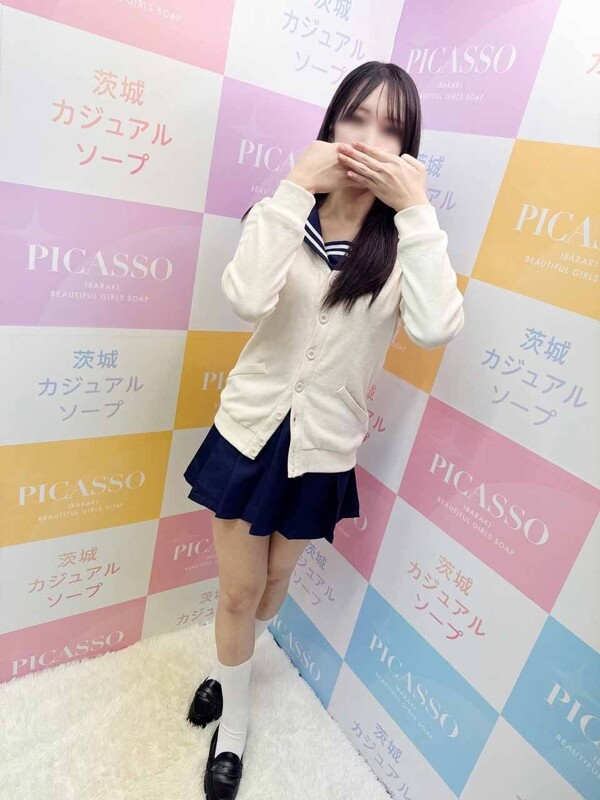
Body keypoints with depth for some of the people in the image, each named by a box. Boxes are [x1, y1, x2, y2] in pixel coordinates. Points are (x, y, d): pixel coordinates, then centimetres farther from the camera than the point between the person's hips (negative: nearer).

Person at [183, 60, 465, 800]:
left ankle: (230, 665, 58)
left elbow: (435, 328, -26)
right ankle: (235, 720, 45)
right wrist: (294, 187, -22)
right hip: (251, 429, 0)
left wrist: (416, 208, -23)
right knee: (239, 589, 12)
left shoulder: (403, 242, -5)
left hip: (323, 449, 1)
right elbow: (246, 299, -26)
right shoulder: (287, 218, -4)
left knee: (274, 580, 21)